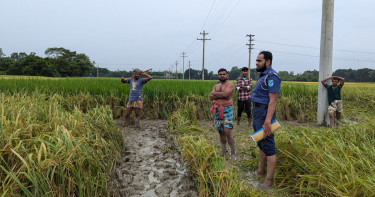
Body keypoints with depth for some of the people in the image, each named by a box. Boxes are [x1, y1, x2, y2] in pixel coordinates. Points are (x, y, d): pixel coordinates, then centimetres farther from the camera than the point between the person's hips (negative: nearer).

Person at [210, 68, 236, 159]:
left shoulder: (230, 84, -4)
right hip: (217, 111, 6)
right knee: (221, 132, 11)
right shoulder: (216, 86, 15)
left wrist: (215, 94, -5)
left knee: (227, 132, -12)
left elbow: (225, 94, -21)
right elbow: (211, 97, 2)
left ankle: (233, 153, 0)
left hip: (227, 110, -6)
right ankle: (223, 151, 23)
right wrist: (221, 95, -12)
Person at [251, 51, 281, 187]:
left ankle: (268, 181, 3)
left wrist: (267, 121, -28)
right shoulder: (263, 75, 17)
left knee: (268, 146, -5)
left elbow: (273, 100, -22)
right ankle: (260, 171, 34)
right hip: (258, 112, 11)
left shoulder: (272, 76, -16)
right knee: (261, 144, 20)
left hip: (265, 113, -11)